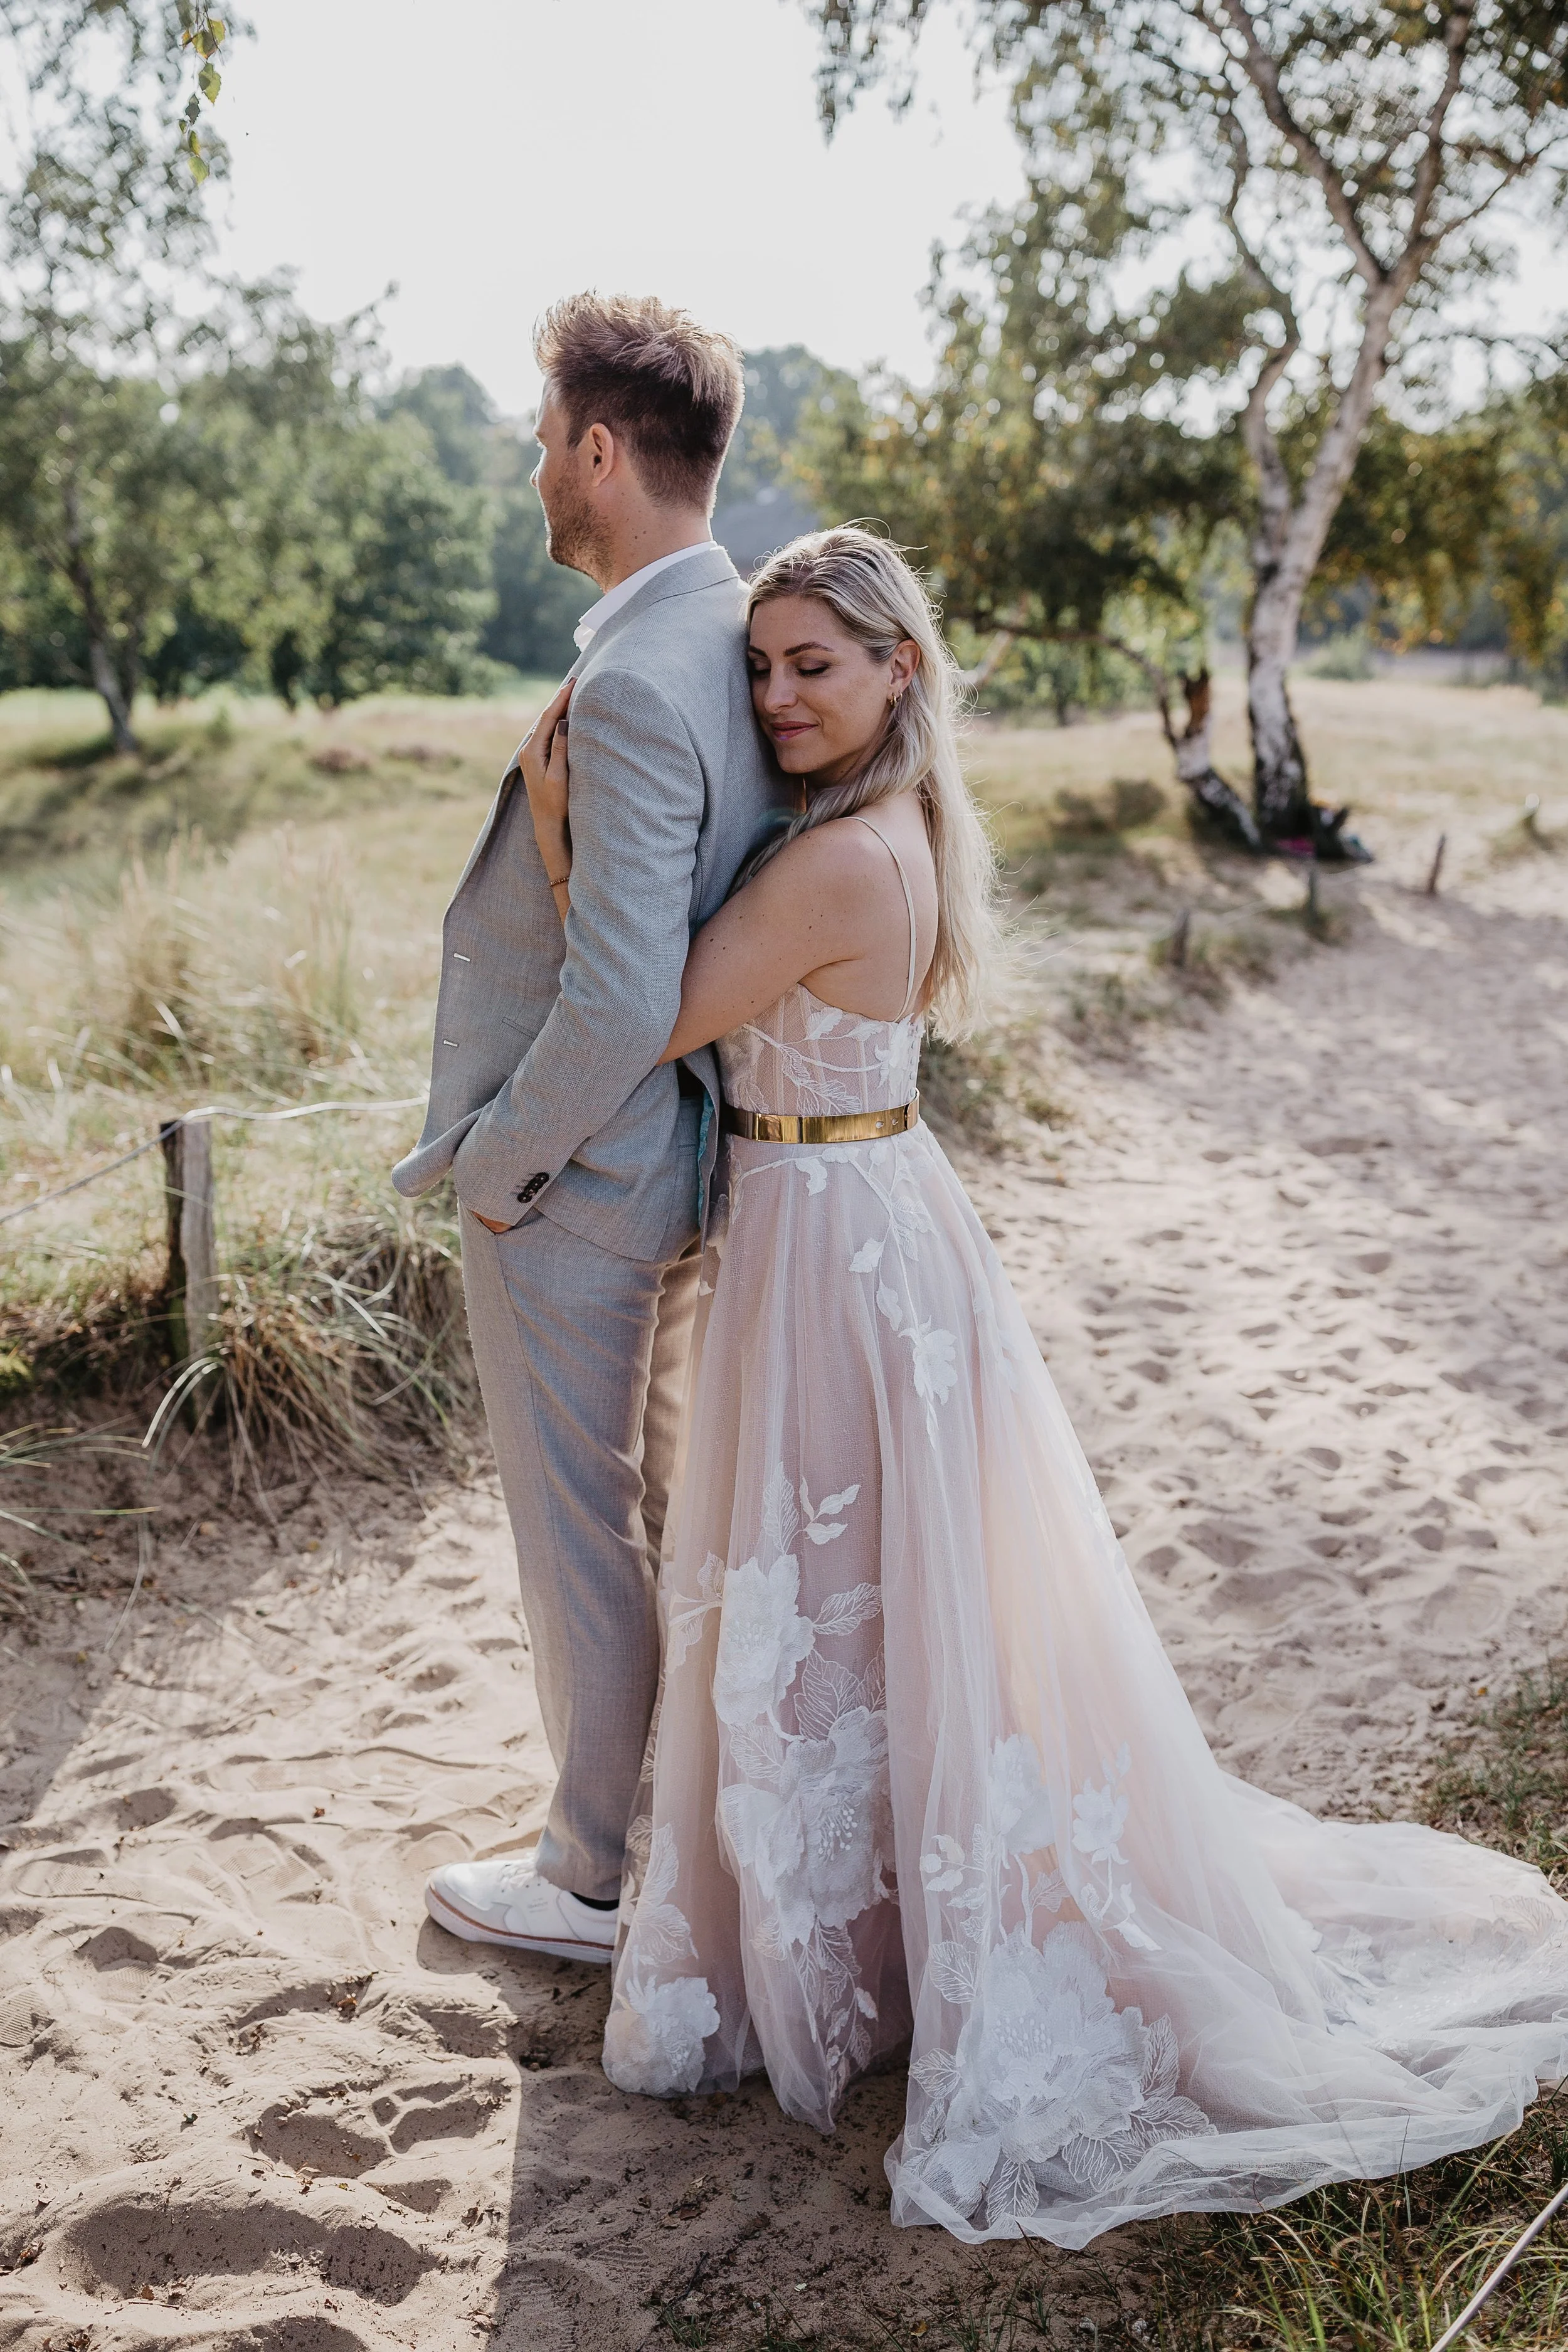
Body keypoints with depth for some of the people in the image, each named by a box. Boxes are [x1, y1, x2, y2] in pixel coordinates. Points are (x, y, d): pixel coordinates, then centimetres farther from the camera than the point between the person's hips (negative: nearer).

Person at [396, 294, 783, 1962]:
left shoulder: (633, 687, -26)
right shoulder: (741, 640, 4)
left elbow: (618, 1002, -30)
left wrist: (498, 1168, -15)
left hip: (576, 1181, -9)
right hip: (688, 1149, 9)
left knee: (578, 1530, 8)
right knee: (674, 1502, 22)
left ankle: (597, 1875, 27)